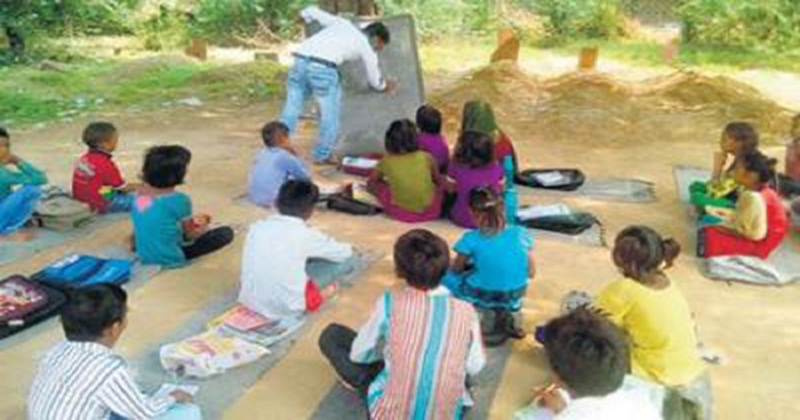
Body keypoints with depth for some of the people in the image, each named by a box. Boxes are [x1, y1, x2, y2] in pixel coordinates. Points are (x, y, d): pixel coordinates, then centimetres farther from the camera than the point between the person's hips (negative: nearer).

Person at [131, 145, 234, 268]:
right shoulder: (179, 200, -24)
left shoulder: (140, 194, -5)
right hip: (169, 260, -7)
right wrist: (202, 227, 11)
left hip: (143, 255, 7)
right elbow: (189, 236, -11)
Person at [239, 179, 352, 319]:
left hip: (250, 301, 5)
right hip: (287, 307, -4)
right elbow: (344, 254, 6)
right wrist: (347, 249, 32)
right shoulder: (307, 235, -9)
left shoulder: (257, 227, 0)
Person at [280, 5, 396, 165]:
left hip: (300, 59, 6)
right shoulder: (367, 47, 18)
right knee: (330, 113, 11)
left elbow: (311, 11, 29)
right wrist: (386, 87, 53)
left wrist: (305, 15, 53)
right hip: (323, 66, -6)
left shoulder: (342, 23, 28)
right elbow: (375, 81, 30)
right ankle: (322, 155, 15)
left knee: (292, 109, 11)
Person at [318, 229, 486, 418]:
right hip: (446, 415, 3)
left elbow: (358, 354, 1)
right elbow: (474, 367, 3)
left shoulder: (389, 303, -14)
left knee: (331, 334, 10)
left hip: (389, 413, -3)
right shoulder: (465, 312, -11)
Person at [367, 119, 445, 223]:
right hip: (430, 212, 2)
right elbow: (438, 180, 9)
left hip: (401, 213, -2)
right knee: (441, 181, 27)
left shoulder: (386, 161, -7)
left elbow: (371, 182, 10)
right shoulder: (426, 157, -7)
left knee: (373, 185, 18)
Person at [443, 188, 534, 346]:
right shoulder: (521, 233, -9)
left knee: (446, 275, 19)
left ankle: (483, 317, 17)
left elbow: (456, 270, -1)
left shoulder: (471, 239, -17)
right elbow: (531, 273, 0)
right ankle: (504, 316, 16)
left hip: (482, 299, -3)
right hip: (513, 301, 4)